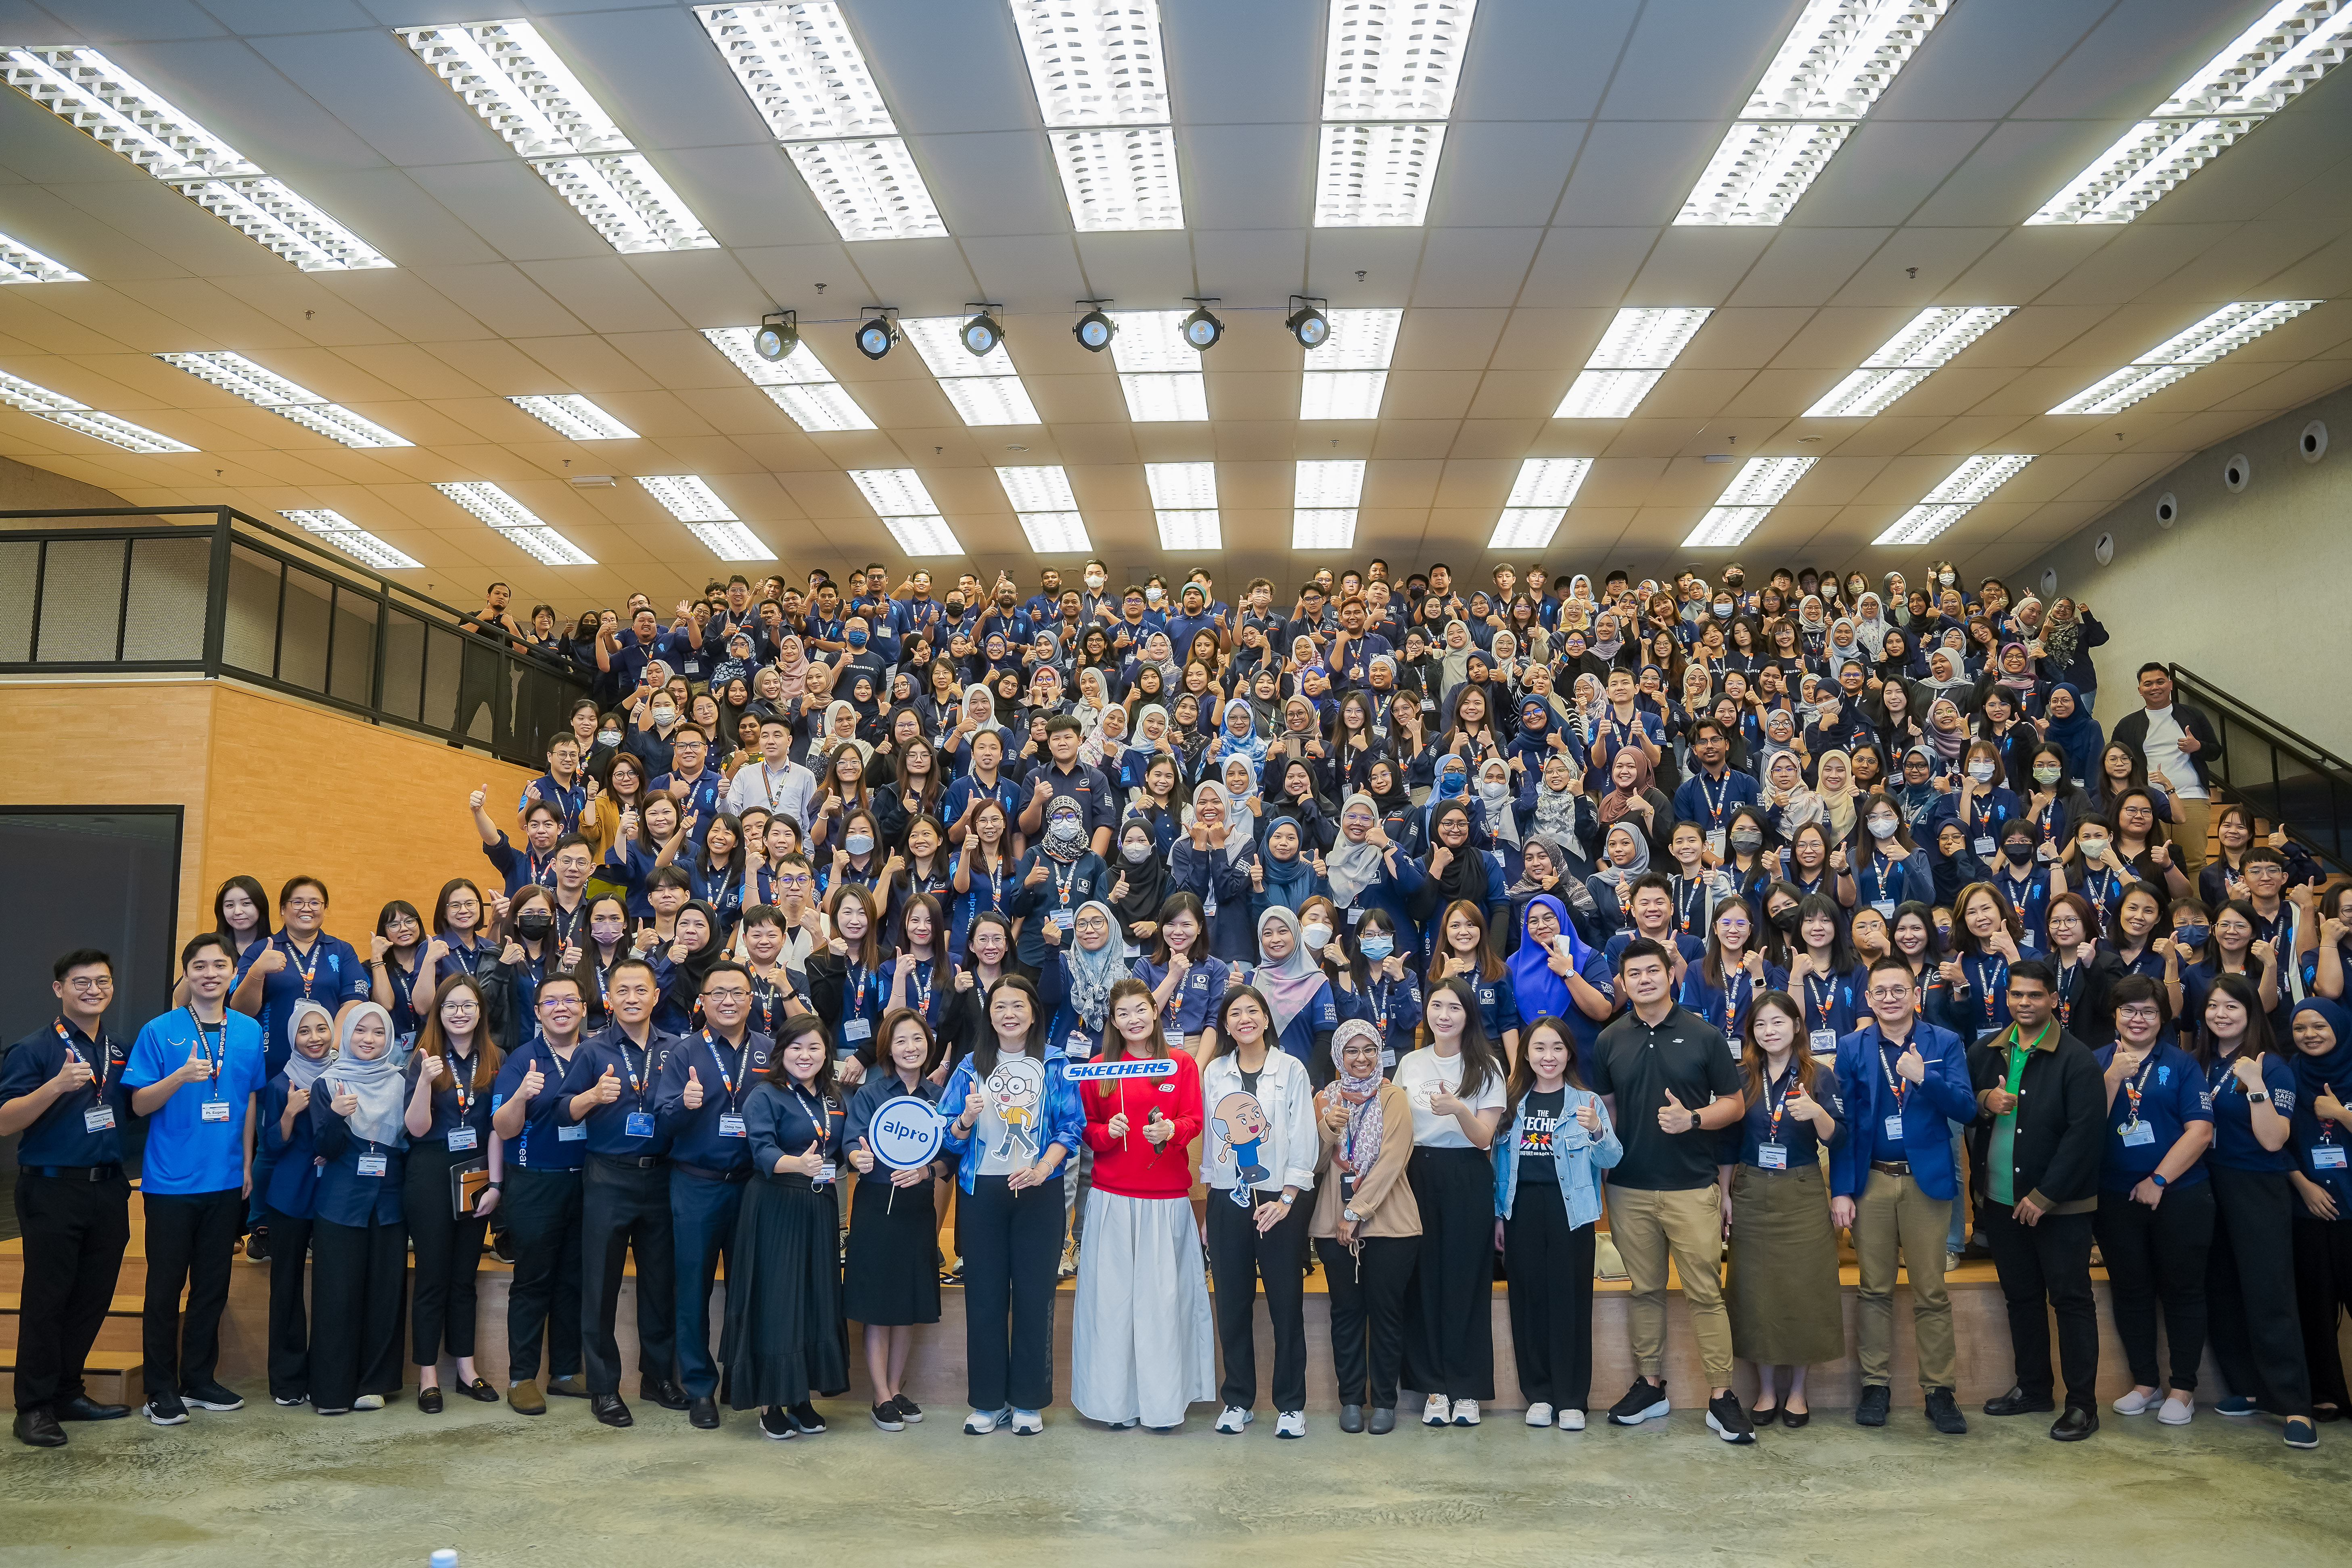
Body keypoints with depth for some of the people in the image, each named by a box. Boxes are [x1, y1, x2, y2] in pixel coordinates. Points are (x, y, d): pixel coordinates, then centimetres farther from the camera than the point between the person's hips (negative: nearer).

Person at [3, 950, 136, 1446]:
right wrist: (58, 1085, -30)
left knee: (93, 1297, 10)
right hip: (53, 1189, -5)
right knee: (46, 1299, 0)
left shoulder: (121, 1051, 12)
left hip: (108, 1189, 6)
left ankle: (67, 1392, 23)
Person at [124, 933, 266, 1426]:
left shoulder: (249, 1032, 4)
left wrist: (247, 1165, 11)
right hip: (171, 1180, -3)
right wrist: (180, 1077, -23)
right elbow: (139, 1104, -5)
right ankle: (161, 1389, 15)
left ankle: (198, 1380, 23)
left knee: (213, 1285, 10)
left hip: (226, 1180, 3)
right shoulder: (160, 1032, -5)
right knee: (166, 1285, 4)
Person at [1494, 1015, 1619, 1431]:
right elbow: (1501, 1162, 11)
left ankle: (1572, 1398, 11)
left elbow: (1611, 1160, -6)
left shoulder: (1587, 1102, 1)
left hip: (1570, 1210, -2)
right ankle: (1539, 1393, 17)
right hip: (1523, 1210, 2)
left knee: (1571, 1301, 0)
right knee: (1529, 1300, 6)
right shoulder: (1512, 1103, 8)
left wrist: (1597, 1131, -26)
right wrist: (1499, 1215, 8)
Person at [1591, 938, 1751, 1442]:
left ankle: (1721, 1395, 5)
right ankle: (1650, 1385, 23)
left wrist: (1693, 1118, -16)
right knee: (1645, 1290, 11)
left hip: (1691, 1186, -3)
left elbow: (1734, 1105, 1)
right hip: (1630, 1188, 3)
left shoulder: (1705, 1036, -1)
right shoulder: (1610, 1041, 7)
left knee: (1705, 1293, -3)